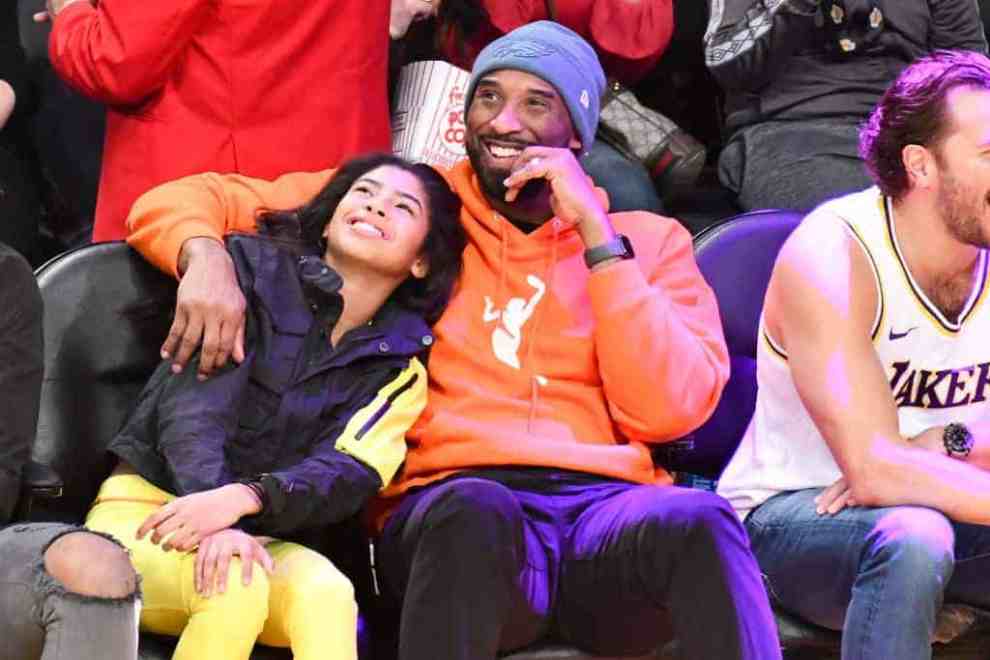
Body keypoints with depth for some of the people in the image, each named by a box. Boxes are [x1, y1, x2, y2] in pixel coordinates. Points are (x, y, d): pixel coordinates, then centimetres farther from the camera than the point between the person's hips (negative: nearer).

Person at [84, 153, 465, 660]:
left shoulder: (399, 369, 9)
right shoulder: (254, 268, 2)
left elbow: (348, 472, -10)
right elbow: (194, 406, -12)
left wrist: (243, 499, -32)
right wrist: (217, 524, -31)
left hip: (258, 538, 3)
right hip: (145, 513, -2)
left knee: (325, 591, -31)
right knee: (234, 584, -35)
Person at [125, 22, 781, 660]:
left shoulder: (647, 240, 18)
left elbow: (666, 410, 1)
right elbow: (174, 202, 16)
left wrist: (596, 235, 0)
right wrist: (207, 255, -7)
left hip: (608, 505, 1)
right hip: (449, 507, -1)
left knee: (699, 519, -35)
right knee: (476, 510, -38)